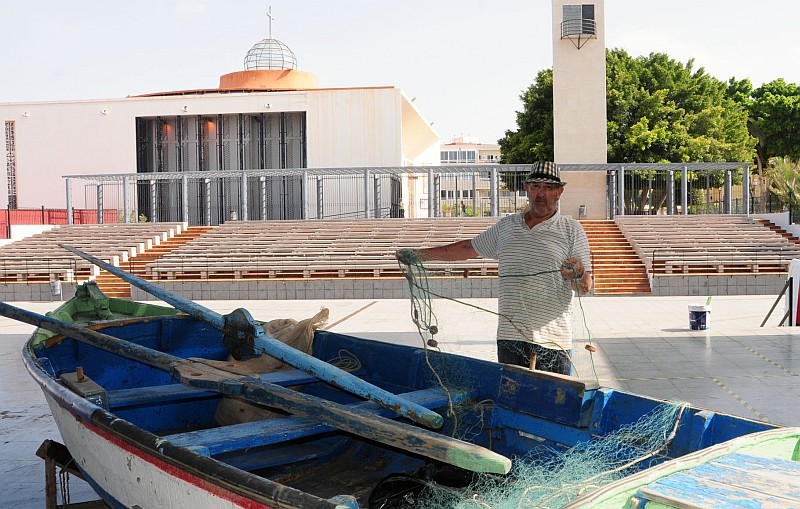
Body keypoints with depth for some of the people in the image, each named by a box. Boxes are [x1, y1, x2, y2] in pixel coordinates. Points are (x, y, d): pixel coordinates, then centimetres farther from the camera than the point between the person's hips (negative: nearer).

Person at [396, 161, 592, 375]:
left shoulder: (572, 229, 4)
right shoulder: (506, 226, 15)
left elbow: (586, 286, -1)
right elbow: (468, 248, 24)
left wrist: (577, 276, -25)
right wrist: (420, 254, 23)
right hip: (510, 337, 3)